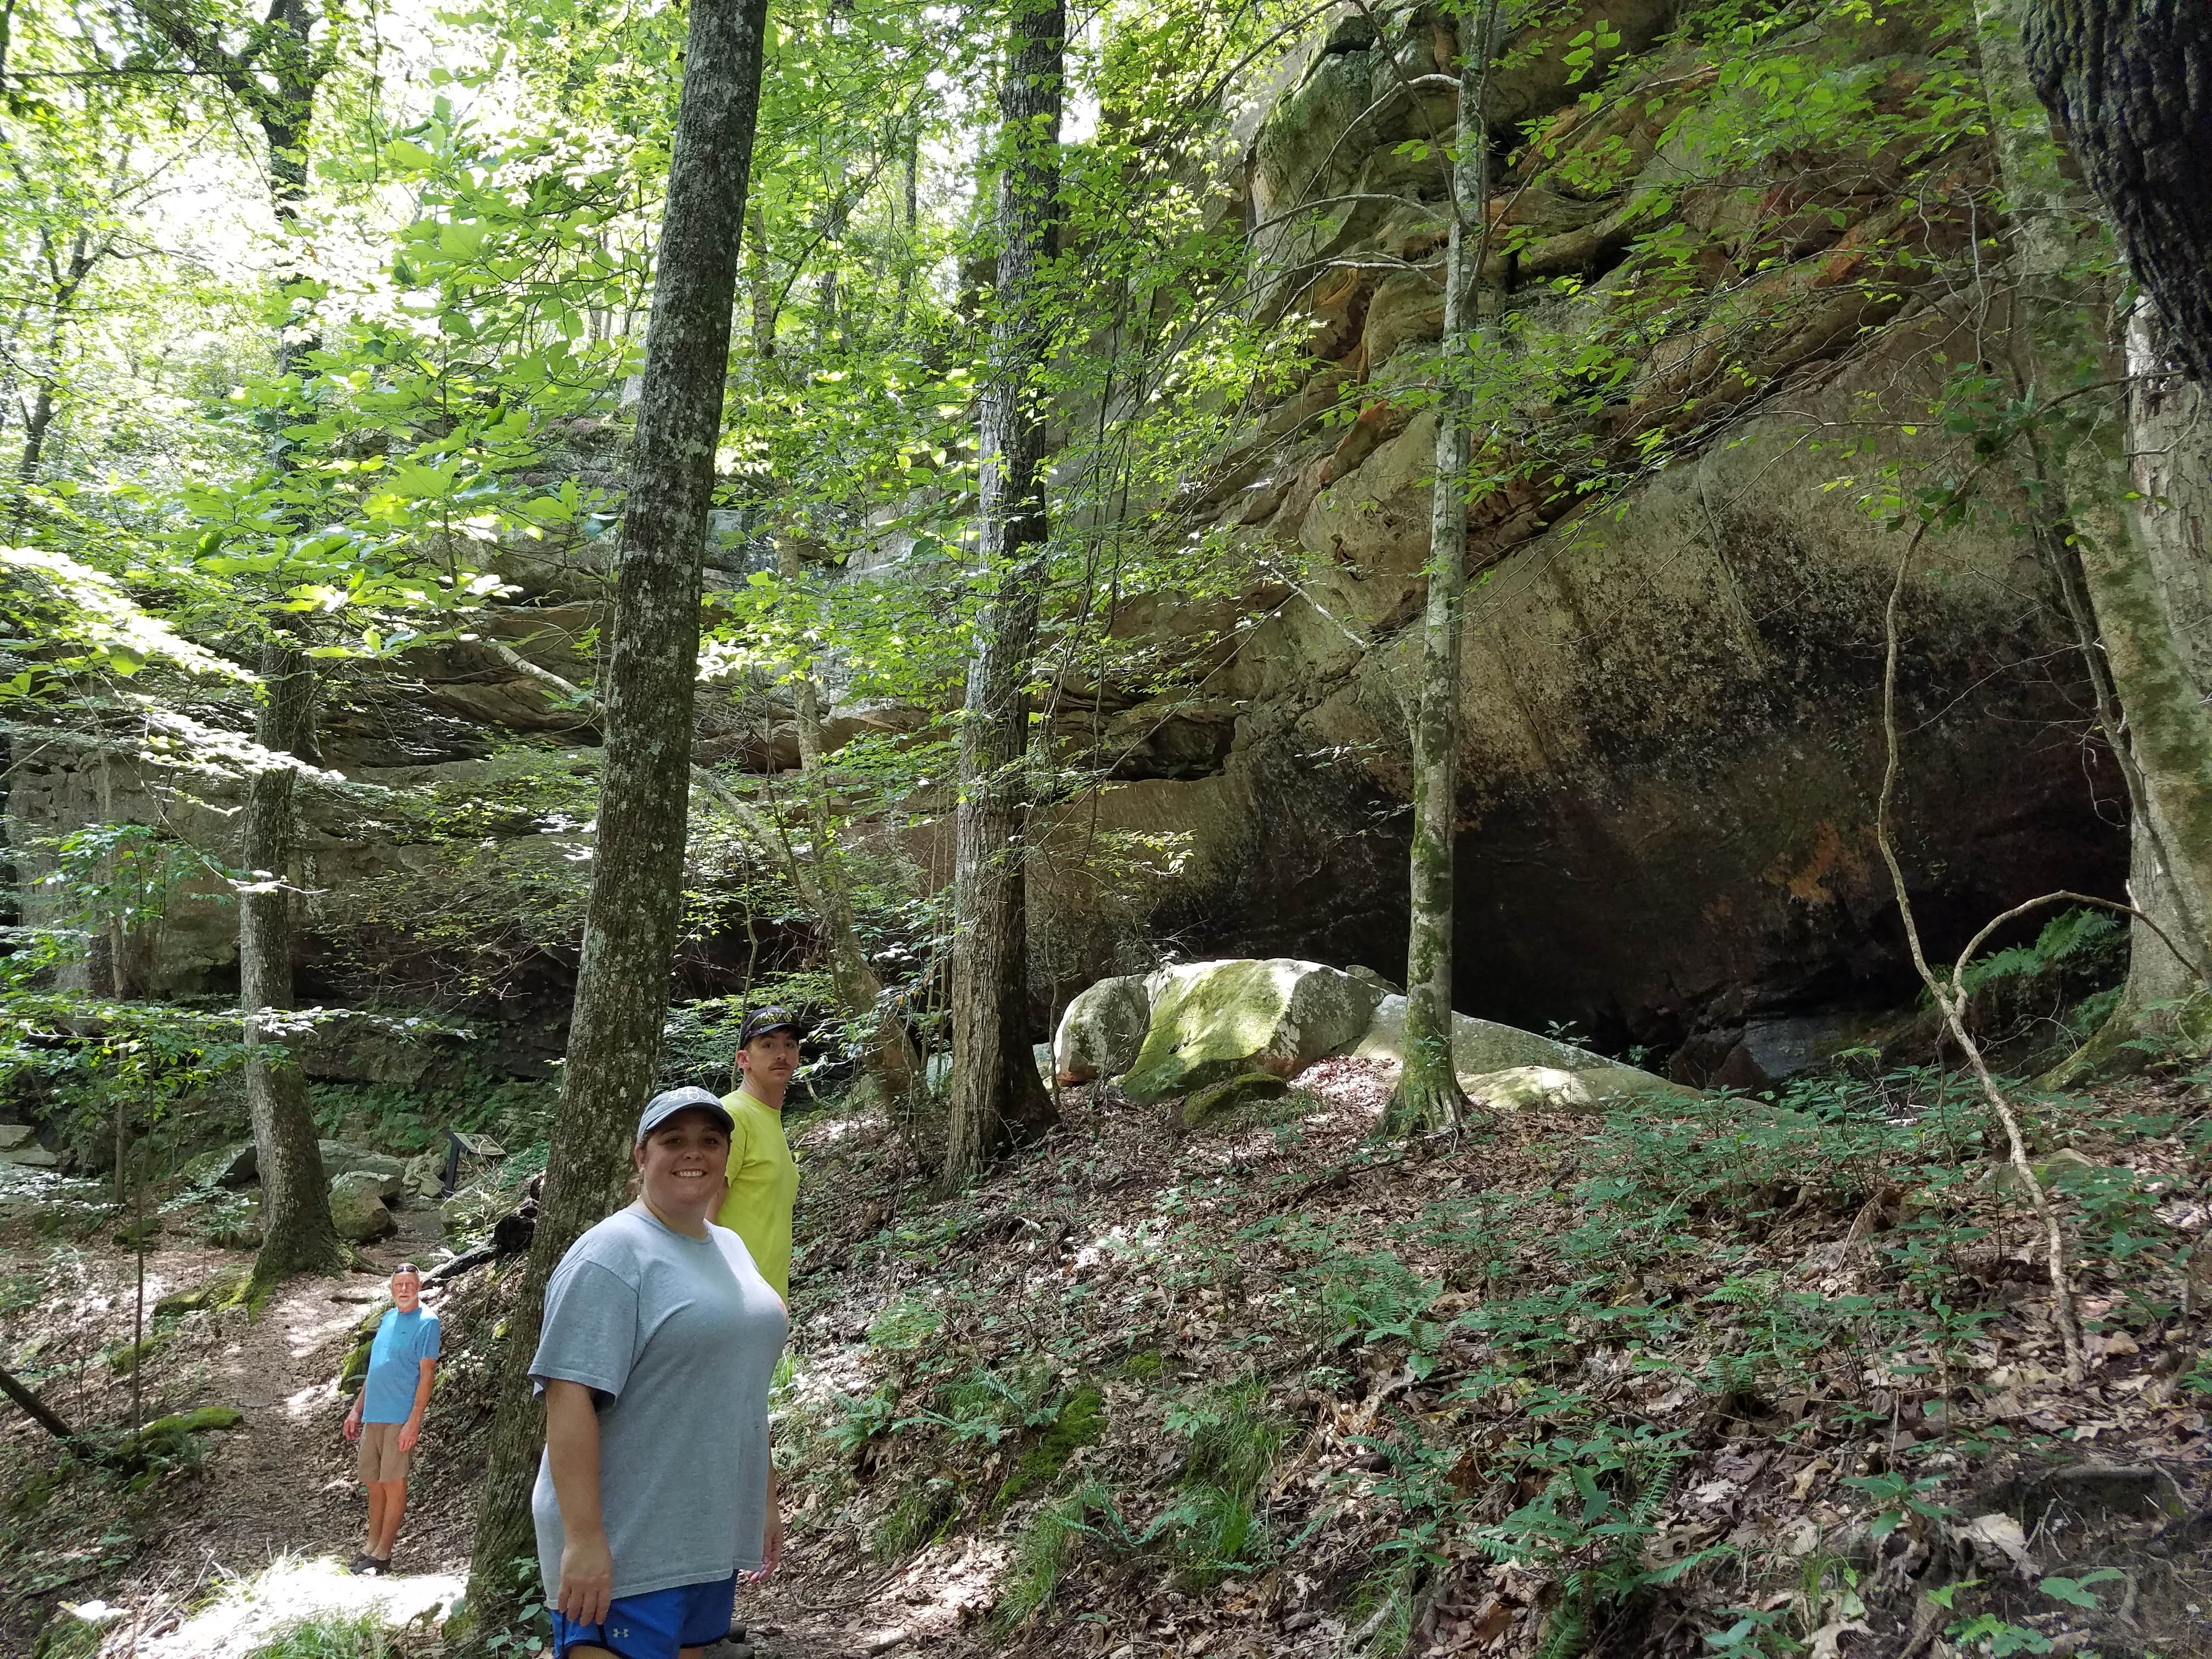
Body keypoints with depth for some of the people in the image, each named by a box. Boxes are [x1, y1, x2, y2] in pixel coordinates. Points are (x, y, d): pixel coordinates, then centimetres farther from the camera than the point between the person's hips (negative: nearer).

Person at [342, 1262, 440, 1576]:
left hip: (400, 1418, -7)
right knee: (374, 1484, 11)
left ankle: (383, 1554, 4)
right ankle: (372, 1546, 22)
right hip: (373, 1416, 7)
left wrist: (414, 1421, -17)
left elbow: (426, 1374, -11)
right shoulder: (388, 1320, 15)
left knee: (393, 1484, -3)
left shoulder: (427, 1322, -7)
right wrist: (357, 1410, 16)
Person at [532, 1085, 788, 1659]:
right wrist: (583, 1540, -25)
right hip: (625, 1548, -8)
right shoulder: (612, 1255, -14)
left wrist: (765, 1500, 19)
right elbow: (569, 1398, -20)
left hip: (712, 1538, 8)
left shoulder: (731, 1248, 11)